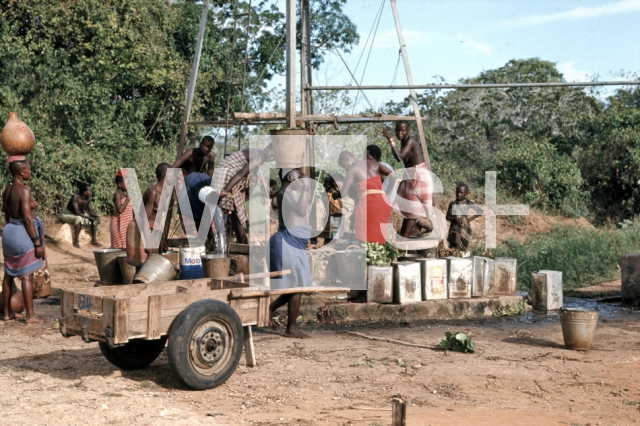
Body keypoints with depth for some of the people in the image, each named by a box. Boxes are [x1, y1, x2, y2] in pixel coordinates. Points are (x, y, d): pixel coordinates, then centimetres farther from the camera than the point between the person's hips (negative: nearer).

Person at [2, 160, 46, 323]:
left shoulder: (7, 190, 8)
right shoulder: (24, 191, -19)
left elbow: (7, 215, 15)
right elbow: (27, 219, -22)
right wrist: (38, 243, -19)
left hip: (10, 232, 9)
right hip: (24, 233, -9)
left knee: (9, 274, 13)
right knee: (27, 276, -4)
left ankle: (7, 312, 21)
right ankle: (30, 315, -1)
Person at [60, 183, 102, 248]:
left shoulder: (88, 199, -8)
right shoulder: (75, 197, -29)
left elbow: (91, 211, -5)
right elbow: (76, 212, -35)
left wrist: (97, 216, -26)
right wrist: (89, 217, -37)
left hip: (80, 215, 8)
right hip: (68, 215, -8)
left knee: (95, 219, -7)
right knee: (79, 218, -39)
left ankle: (94, 240, -3)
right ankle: (76, 241, -34)